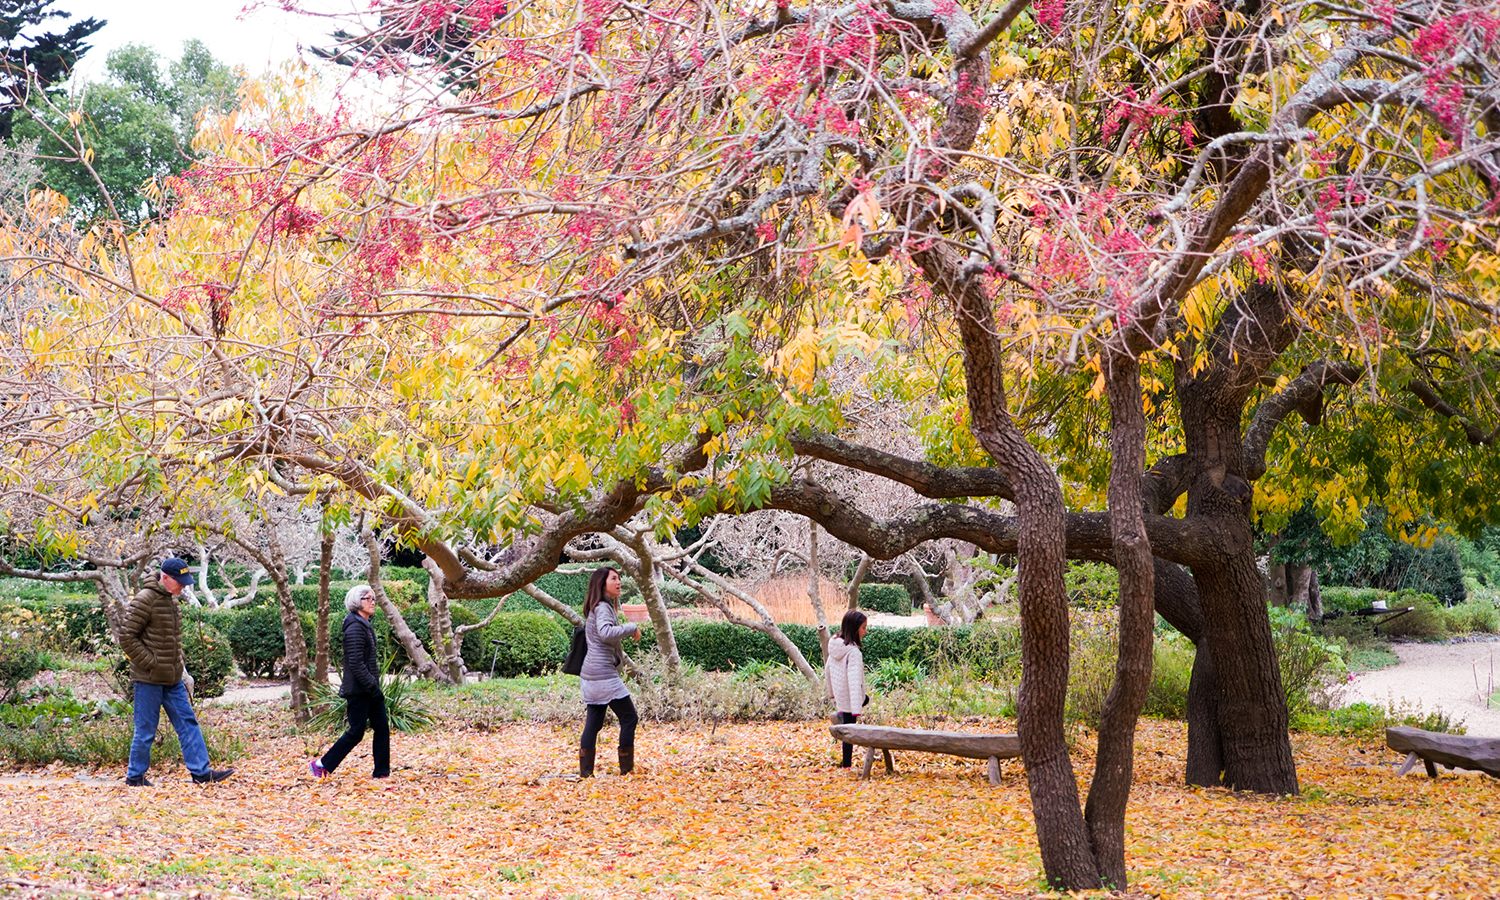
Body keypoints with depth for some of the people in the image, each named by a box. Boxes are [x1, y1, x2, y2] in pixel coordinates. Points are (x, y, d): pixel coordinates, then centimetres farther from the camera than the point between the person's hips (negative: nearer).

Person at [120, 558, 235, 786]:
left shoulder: (172, 599, 13)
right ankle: (135, 776, 13)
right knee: (146, 730, 0)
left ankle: (201, 771, 7)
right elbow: (127, 638, -17)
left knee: (187, 722, 6)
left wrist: (181, 668, 15)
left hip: (172, 678, 8)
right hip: (149, 679, -8)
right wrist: (151, 664, -16)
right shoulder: (145, 600, -14)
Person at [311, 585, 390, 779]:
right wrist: (373, 687, -21)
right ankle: (322, 764, 8)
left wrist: (375, 686, 17)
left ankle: (381, 772, 9)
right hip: (358, 690, -9)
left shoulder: (365, 625, 14)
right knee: (356, 733, -4)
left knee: (382, 728, 5)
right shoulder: (355, 628, -17)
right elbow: (356, 664, -21)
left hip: (369, 689, 9)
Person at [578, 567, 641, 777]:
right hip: (604, 673, -10)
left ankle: (585, 771, 8)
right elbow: (606, 632, -30)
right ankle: (627, 769, -2)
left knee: (593, 722, 9)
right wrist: (632, 627, -19)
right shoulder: (602, 608, -12)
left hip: (591, 673, 10)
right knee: (629, 718, -3)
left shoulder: (606, 606, 18)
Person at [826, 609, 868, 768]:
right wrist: (857, 709, -35)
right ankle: (846, 765, 11)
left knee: (865, 700, 32)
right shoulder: (853, 651, -27)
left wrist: (832, 693, 24)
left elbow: (828, 669, 10)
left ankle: (840, 715, 25)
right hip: (849, 699, -7)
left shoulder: (835, 645, -3)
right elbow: (854, 680, -32)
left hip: (839, 695, 7)